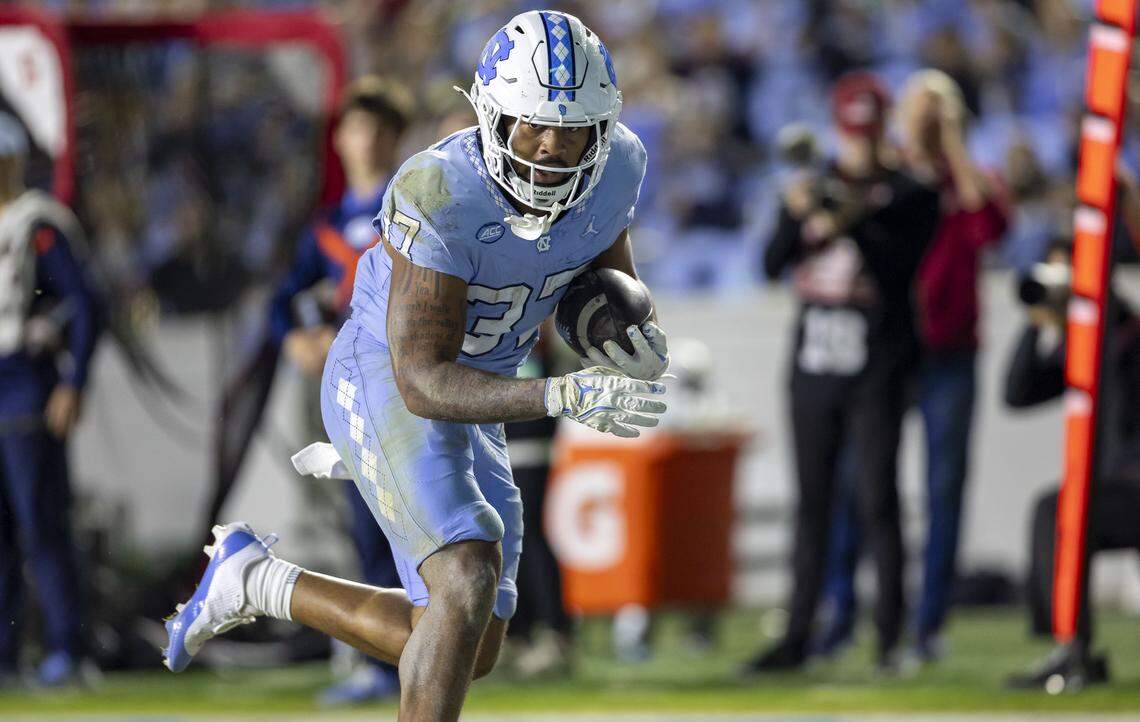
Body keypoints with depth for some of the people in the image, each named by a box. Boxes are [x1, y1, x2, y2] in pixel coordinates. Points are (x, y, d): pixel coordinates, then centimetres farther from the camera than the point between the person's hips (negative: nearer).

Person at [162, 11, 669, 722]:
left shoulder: (616, 168, -12)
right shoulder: (439, 195, -30)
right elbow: (423, 381, -31)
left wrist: (639, 342, -16)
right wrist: (562, 396, -44)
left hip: (474, 397, 7)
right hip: (385, 384, -7)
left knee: (469, 655, 9)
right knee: (469, 583, -29)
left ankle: (257, 583, 27)